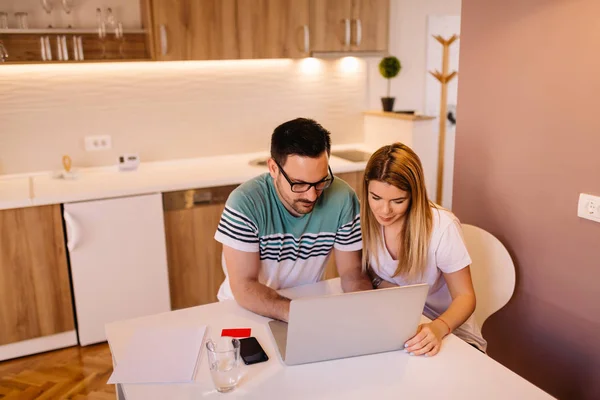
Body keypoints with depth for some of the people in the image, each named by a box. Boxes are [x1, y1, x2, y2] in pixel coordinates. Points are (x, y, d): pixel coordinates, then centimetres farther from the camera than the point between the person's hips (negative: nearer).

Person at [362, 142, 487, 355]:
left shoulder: (442, 226, -20)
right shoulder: (365, 217, -11)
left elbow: (465, 296, -13)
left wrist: (438, 328, -33)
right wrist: (383, 286, -19)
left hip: (450, 333, -2)